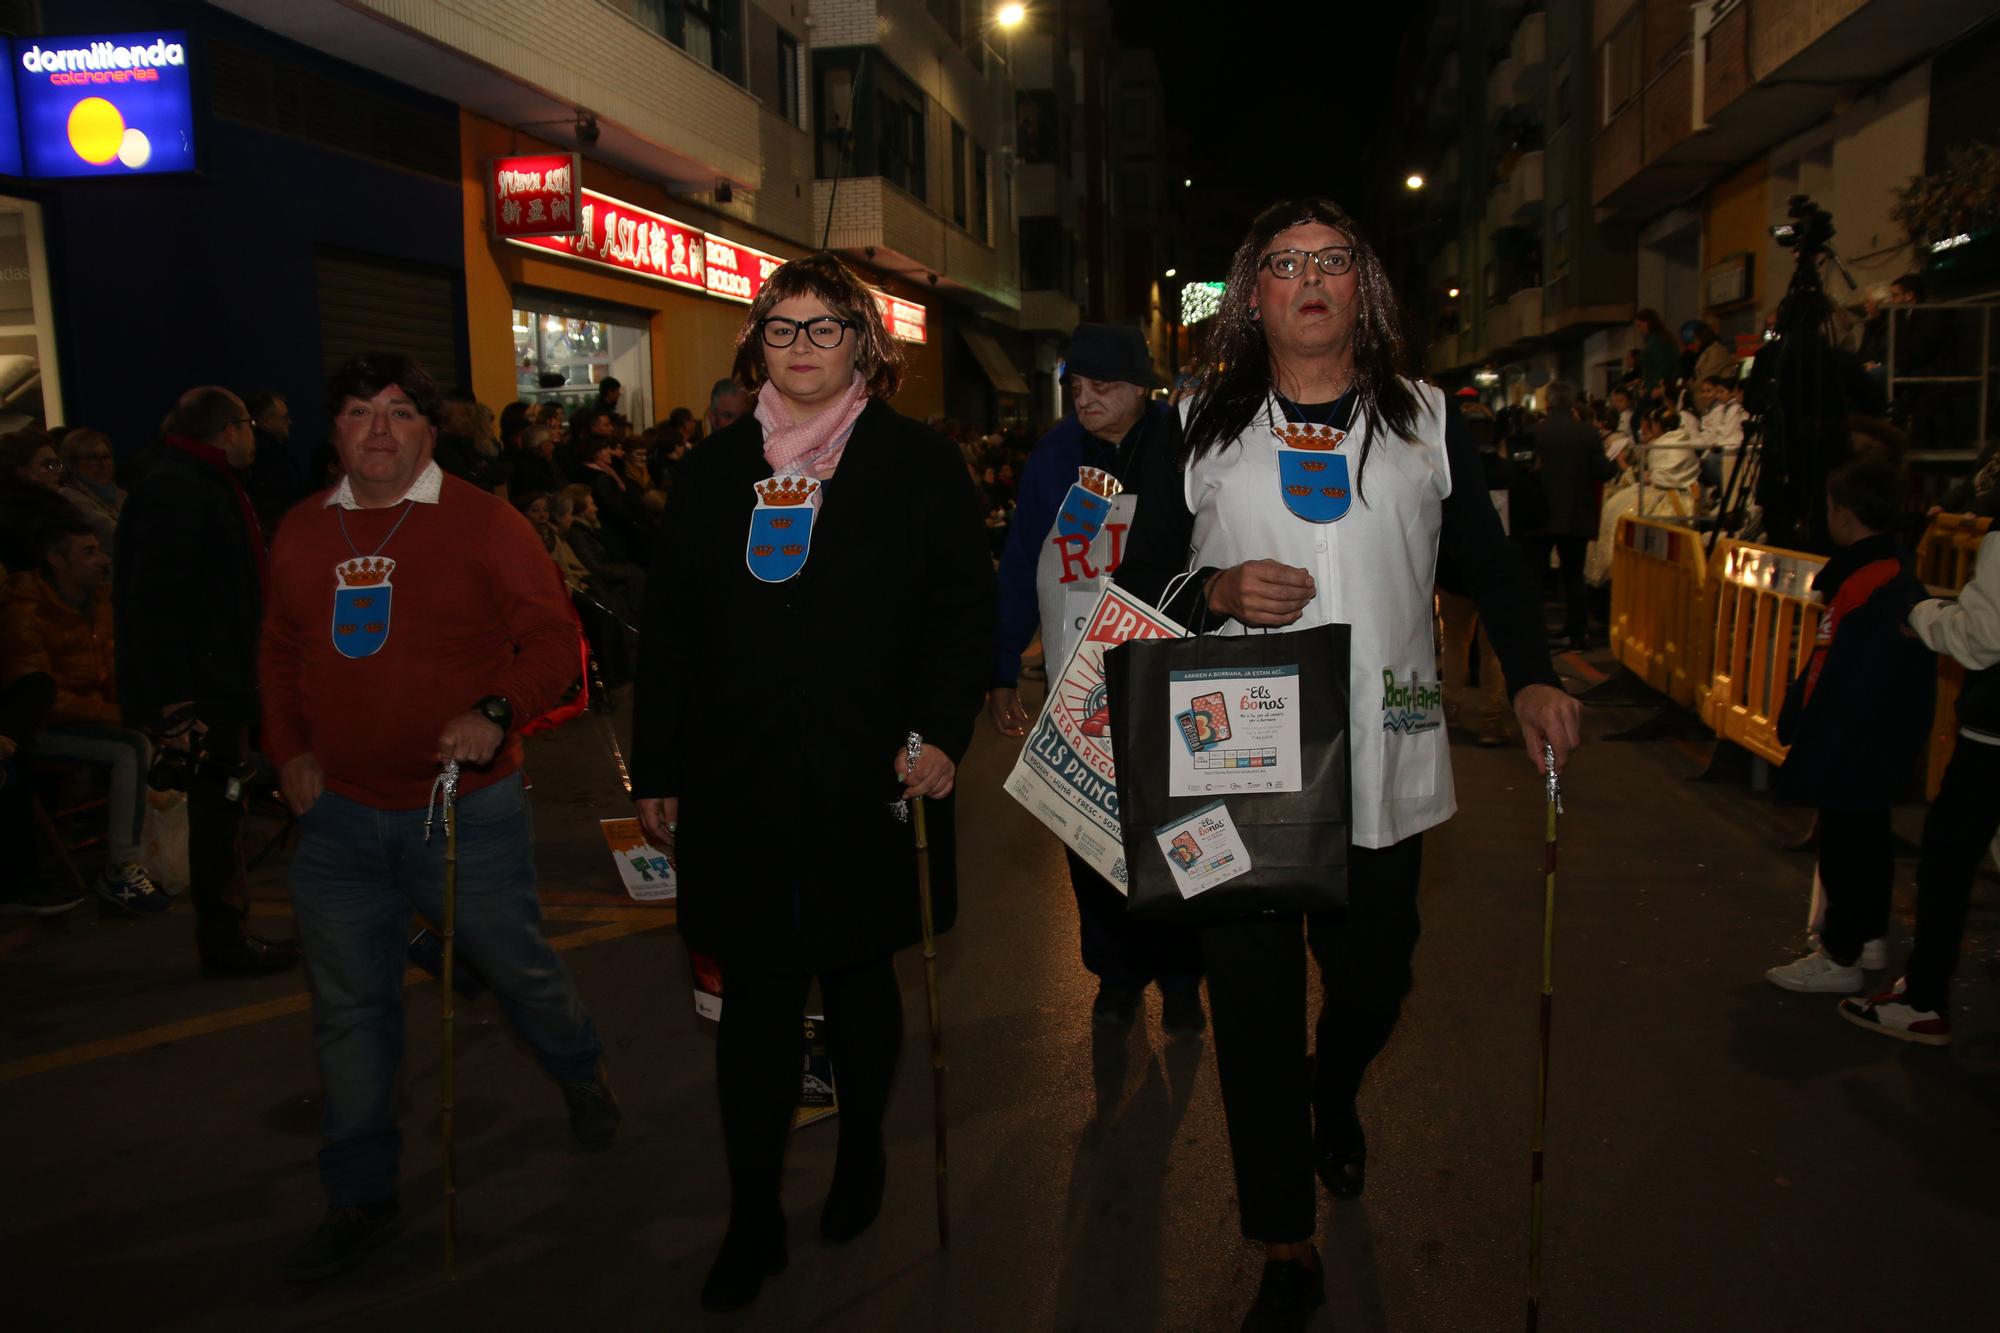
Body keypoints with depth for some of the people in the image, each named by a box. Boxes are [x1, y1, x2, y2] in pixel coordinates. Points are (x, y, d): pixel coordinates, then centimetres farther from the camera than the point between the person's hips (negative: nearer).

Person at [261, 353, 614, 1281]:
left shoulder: (483, 524, -8)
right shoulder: (304, 534, 7)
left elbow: (555, 640, -11)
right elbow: (281, 652, 19)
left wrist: (497, 713, -26)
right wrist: (288, 751, 7)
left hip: (467, 811, -4)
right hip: (338, 816, 4)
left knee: (517, 967, 10)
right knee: (349, 1011, 11)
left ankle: (581, 1075, 43)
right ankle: (359, 1198, 29)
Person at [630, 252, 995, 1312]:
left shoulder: (917, 463, 1)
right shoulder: (714, 470, 9)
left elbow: (964, 609, -1)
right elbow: (669, 630, 9)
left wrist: (940, 732, -13)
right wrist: (658, 773, 7)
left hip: (868, 785, -2)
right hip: (737, 788, 2)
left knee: (858, 980, 14)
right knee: (756, 998, 6)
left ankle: (861, 1153, 39)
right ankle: (752, 1220, 20)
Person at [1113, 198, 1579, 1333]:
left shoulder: (1427, 422, 9)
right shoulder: (1200, 432, 6)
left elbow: (1491, 566, 11)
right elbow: (1140, 584, 7)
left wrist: (1532, 676, -5)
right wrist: (1216, 592, -14)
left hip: (1384, 765, 1)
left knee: (1374, 982, 14)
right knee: (1254, 1002, 3)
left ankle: (1336, 1102, 52)